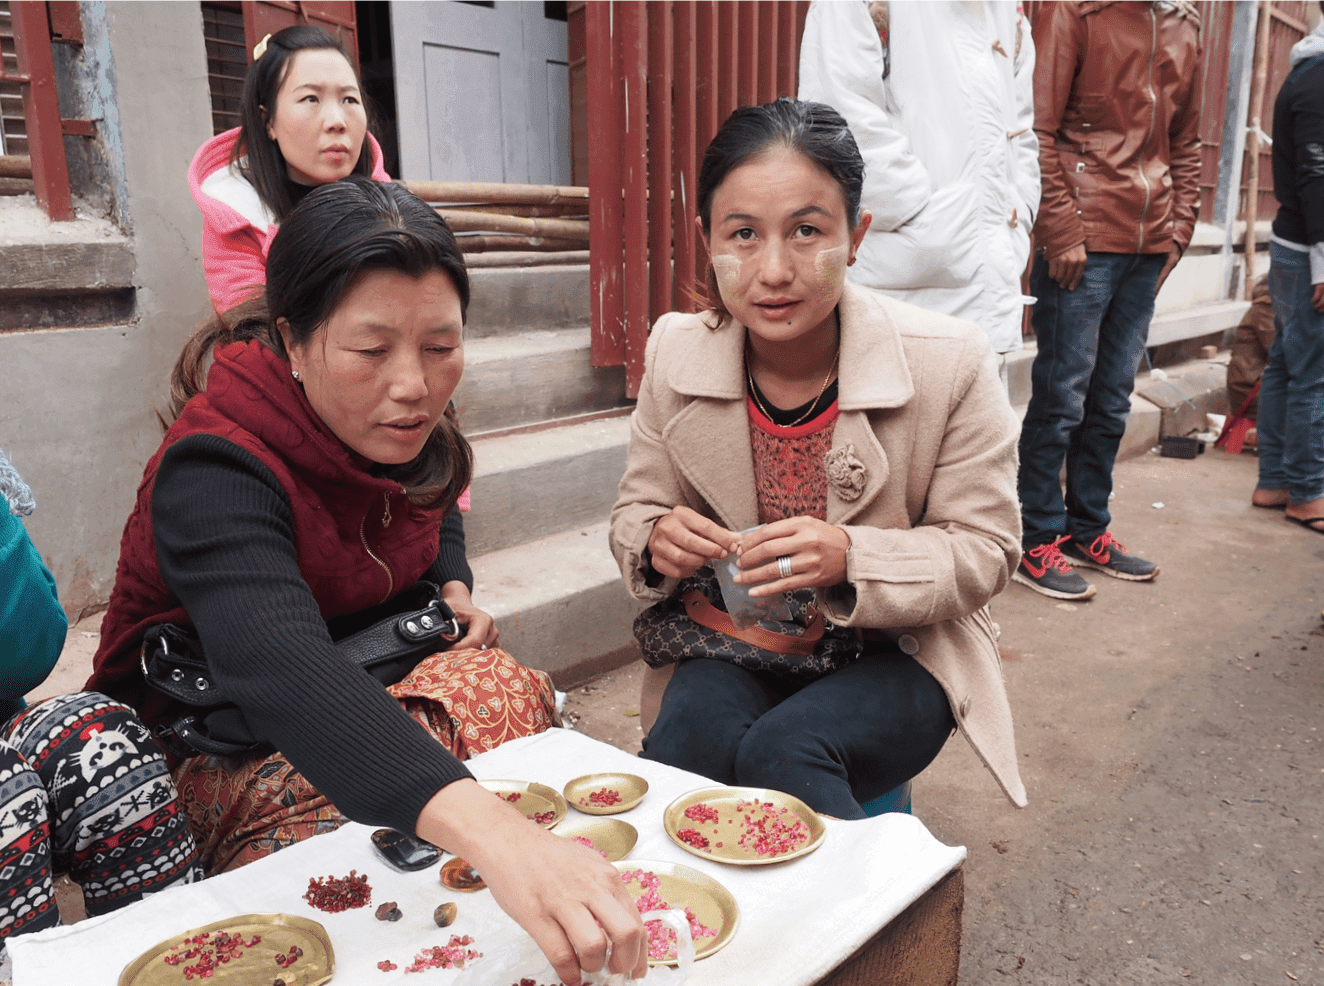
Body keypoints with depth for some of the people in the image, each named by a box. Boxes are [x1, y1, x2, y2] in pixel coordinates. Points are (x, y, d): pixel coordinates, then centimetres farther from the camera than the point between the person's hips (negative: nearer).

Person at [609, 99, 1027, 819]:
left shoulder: (951, 365, -15)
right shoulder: (676, 354, -6)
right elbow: (635, 512, 6)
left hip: (895, 654, -2)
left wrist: (850, 558, -28)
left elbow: (983, 551, -9)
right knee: (692, 729, -30)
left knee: (782, 751, -30)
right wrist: (656, 541, -20)